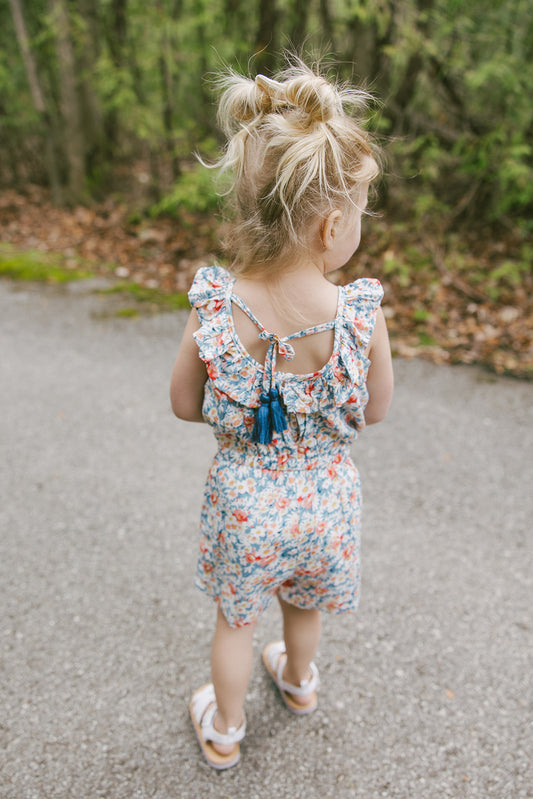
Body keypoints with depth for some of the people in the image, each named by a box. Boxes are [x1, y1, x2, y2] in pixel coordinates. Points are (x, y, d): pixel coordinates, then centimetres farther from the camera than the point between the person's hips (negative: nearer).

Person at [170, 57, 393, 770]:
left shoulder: (214, 309, -22)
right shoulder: (362, 316, -24)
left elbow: (186, 405, -8)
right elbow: (375, 410, -8)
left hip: (245, 500, -1)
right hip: (324, 497, 1)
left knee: (235, 615, 25)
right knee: (305, 599, 31)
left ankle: (224, 731, 49)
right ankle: (299, 681, 62)